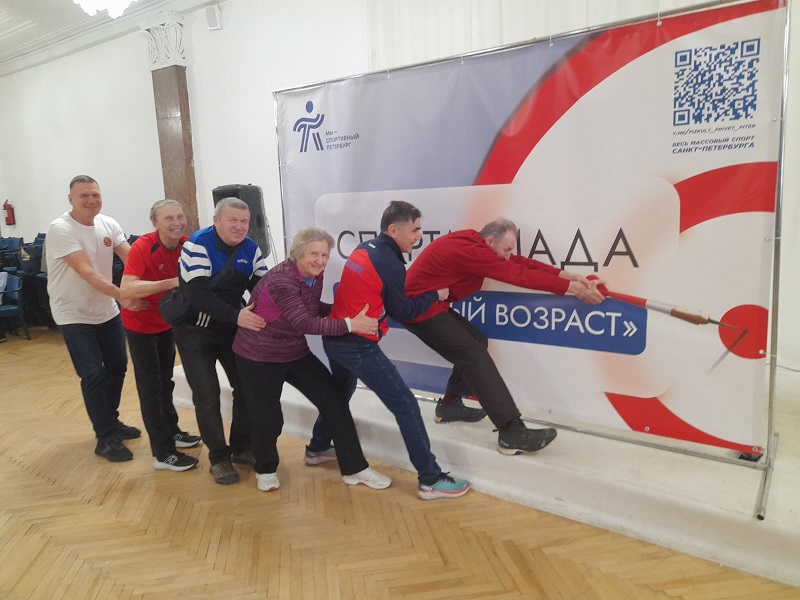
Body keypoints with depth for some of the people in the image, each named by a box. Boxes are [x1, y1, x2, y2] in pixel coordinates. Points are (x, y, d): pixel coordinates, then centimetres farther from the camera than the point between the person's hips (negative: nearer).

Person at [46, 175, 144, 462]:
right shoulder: (60, 229, -21)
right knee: (93, 376, -6)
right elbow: (87, 272, -31)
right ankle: (105, 438, 9)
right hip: (74, 315, -6)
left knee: (117, 367, 14)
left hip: (106, 311, 6)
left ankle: (111, 422, 33)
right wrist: (123, 296, -43)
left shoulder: (108, 224, -2)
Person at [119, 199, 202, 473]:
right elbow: (126, 289, -39)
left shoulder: (186, 245, -12)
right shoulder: (142, 247, -28)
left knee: (165, 381, 20)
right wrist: (172, 282, -43)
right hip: (140, 323, -6)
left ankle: (171, 432, 38)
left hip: (167, 321, 6)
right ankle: (163, 453, 9)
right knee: (150, 385, 1)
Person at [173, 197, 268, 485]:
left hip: (232, 328, 5)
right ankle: (219, 458, 16)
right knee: (207, 396, 0)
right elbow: (197, 294, -32)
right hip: (196, 331, -5)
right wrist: (236, 316, -43)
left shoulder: (250, 249, -3)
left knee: (247, 386, 8)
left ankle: (242, 447, 26)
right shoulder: (197, 245, -21)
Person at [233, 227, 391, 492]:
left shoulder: (315, 276, -3)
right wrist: (349, 325, -34)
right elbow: (304, 323, -33)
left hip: (296, 353, 7)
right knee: (268, 420, -3)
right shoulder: (280, 280, -28)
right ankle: (265, 469, 30)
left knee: (335, 401, 0)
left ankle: (354, 469, 9)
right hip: (258, 357, -7)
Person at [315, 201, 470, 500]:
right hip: (358, 346, -9)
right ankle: (430, 480, 0)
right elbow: (402, 312, -6)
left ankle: (317, 447, 48)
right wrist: (435, 295, 5)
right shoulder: (391, 264, -15)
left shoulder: (363, 249, 8)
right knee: (406, 405, -4)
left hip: (334, 338, 9)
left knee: (341, 391, 32)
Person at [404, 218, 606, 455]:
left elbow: (519, 262, 1)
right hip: (420, 308, -10)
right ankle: (512, 433, -16)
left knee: (476, 341, 14)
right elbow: (518, 274, -23)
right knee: (474, 355, -15)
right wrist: (571, 288, -18)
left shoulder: (472, 243, 4)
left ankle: (450, 405, 24)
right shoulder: (469, 251, -24)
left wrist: (566, 275, -6)